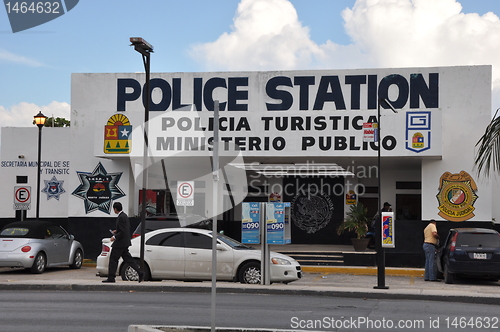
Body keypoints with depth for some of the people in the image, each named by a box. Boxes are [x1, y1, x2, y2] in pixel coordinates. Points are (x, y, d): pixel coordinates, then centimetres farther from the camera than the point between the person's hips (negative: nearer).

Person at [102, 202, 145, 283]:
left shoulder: (121, 217, -18)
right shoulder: (125, 215, 13)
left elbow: (123, 231, -23)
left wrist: (115, 237, -15)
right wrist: (117, 231, 19)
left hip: (120, 243, -10)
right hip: (125, 243, 10)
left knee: (113, 259, -1)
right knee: (128, 259, 10)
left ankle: (111, 278, 3)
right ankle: (140, 273, 5)